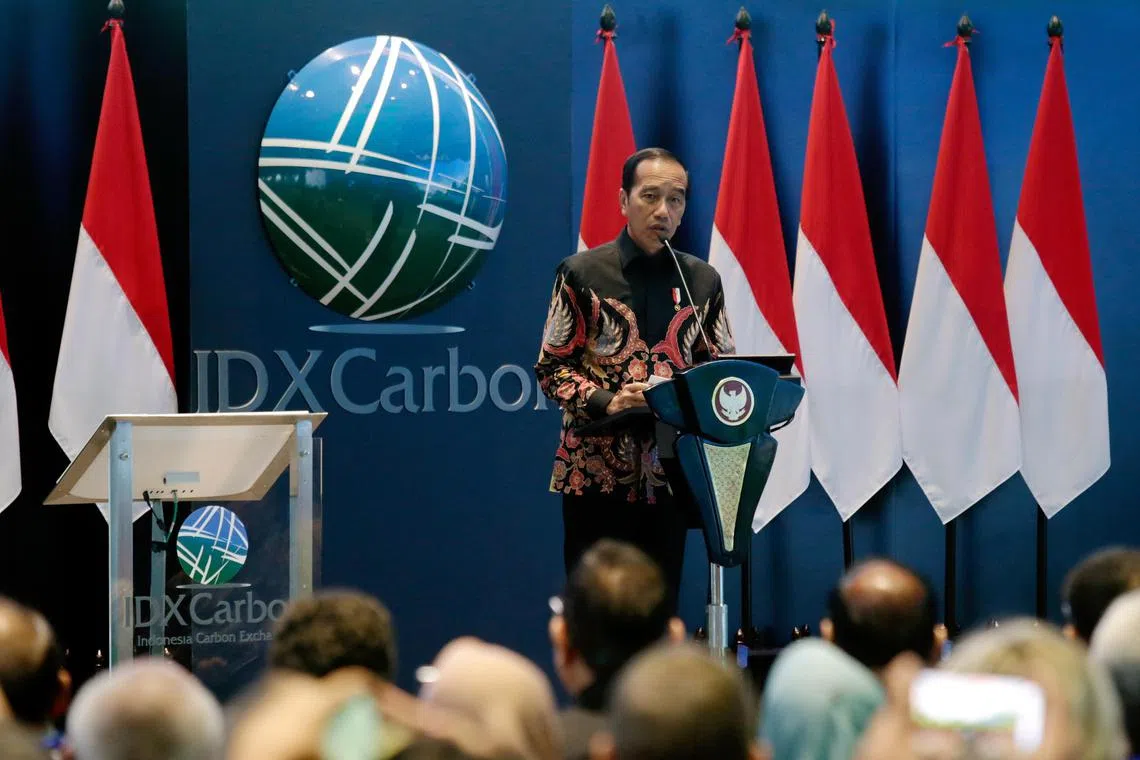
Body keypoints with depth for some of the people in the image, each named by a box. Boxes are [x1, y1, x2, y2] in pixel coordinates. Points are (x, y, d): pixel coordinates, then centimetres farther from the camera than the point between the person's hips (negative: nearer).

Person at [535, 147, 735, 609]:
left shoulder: (702, 281, 11)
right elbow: (551, 368, 0)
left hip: (668, 475, 3)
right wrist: (605, 401, -17)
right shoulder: (582, 274, 1)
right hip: (596, 473, -3)